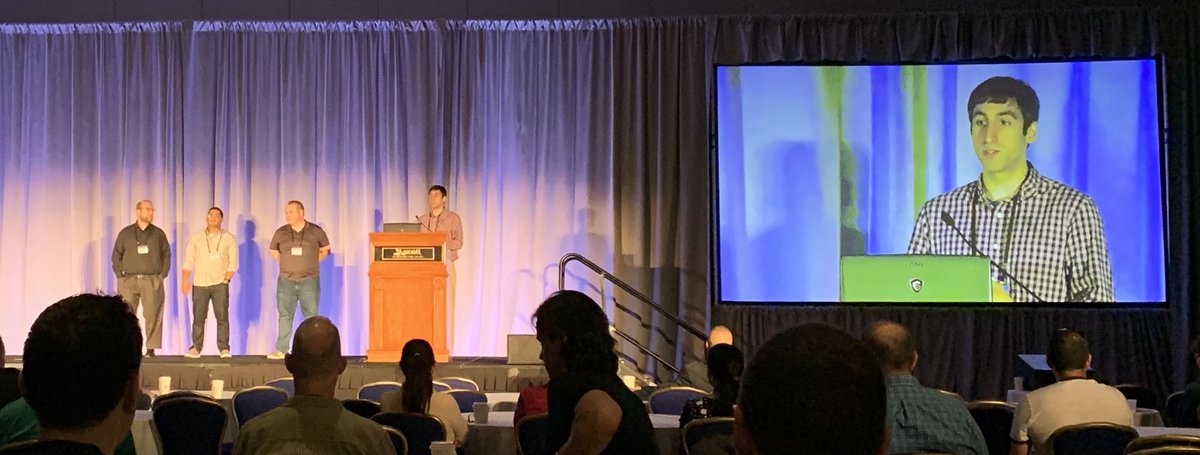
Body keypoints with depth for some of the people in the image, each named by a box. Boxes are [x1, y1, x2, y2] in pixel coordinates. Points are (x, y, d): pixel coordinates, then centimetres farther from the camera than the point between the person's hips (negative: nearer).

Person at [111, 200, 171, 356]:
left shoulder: (158, 233, 10)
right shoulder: (126, 233, 8)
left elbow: (167, 255, 11)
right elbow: (116, 255, 9)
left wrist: (162, 275, 2)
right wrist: (120, 275, 1)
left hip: (152, 280, 0)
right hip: (129, 280, 0)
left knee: (153, 315, -6)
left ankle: (151, 348, -1)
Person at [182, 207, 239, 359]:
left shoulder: (229, 238, 5)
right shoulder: (197, 237, 9)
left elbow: (233, 262, 2)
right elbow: (188, 260, 7)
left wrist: (226, 279, -7)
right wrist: (185, 281, -2)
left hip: (220, 283, -1)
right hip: (200, 283, 1)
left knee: (222, 316, -5)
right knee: (198, 317, 1)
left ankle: (224, 349, -2)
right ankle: (196, 348, 6)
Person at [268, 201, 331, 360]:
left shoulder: (315, 231, -1)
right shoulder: (281, 233, 4)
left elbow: (325, 250, 13)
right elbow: (274, 252, 19)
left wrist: (311, 263, 6)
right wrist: (287, 263, 11)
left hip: (309, 281, -2)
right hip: (286, 281, 2)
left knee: (311, 315, 1)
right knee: (285, 315, 4)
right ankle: (281, 350, 8)